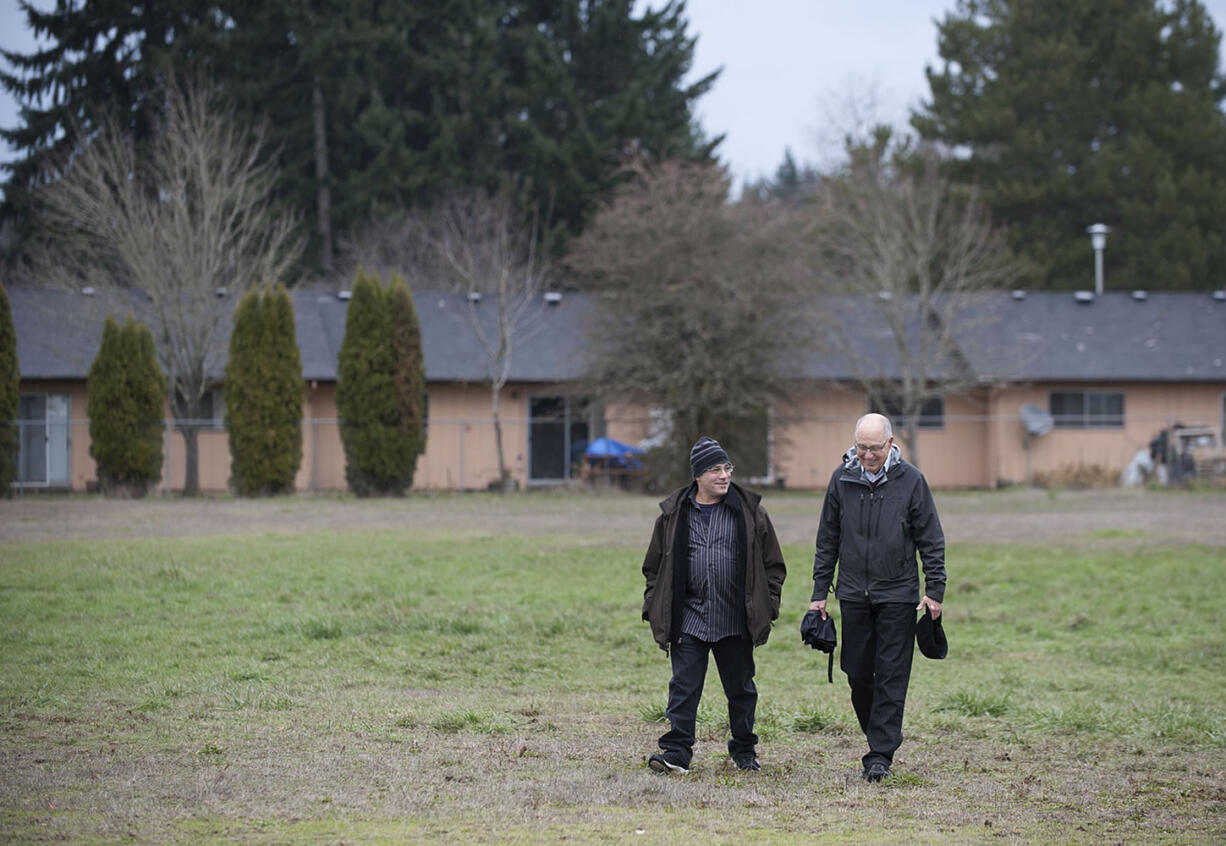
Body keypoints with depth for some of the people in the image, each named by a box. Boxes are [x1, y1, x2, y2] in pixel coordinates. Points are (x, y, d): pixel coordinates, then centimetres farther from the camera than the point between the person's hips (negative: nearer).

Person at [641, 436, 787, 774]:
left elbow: (773, 565, 8)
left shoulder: (750, 512, 2)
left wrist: (767, 607, 1)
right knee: (684, 686, -4)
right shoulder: (674, 514, 4)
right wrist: (655, 610, 5)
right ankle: (677, 751, -1)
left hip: (736, 621, 0)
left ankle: (744, 751, 24)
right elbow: (654, 566, 12)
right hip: (689, 619, 0)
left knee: (741, 688, 10)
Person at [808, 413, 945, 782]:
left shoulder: (910, 480, -4)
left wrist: (934, 590, -5)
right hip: (853, 595, 3)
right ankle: (881, 735, 25)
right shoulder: (841, 479, 3)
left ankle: (880, 755, -2)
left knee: (891, 677, -4)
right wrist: (820, 592, 8)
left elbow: (931, 540, 0)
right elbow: (827, 540, 10)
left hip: (897, 595, -3)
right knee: (857, 674, 5)